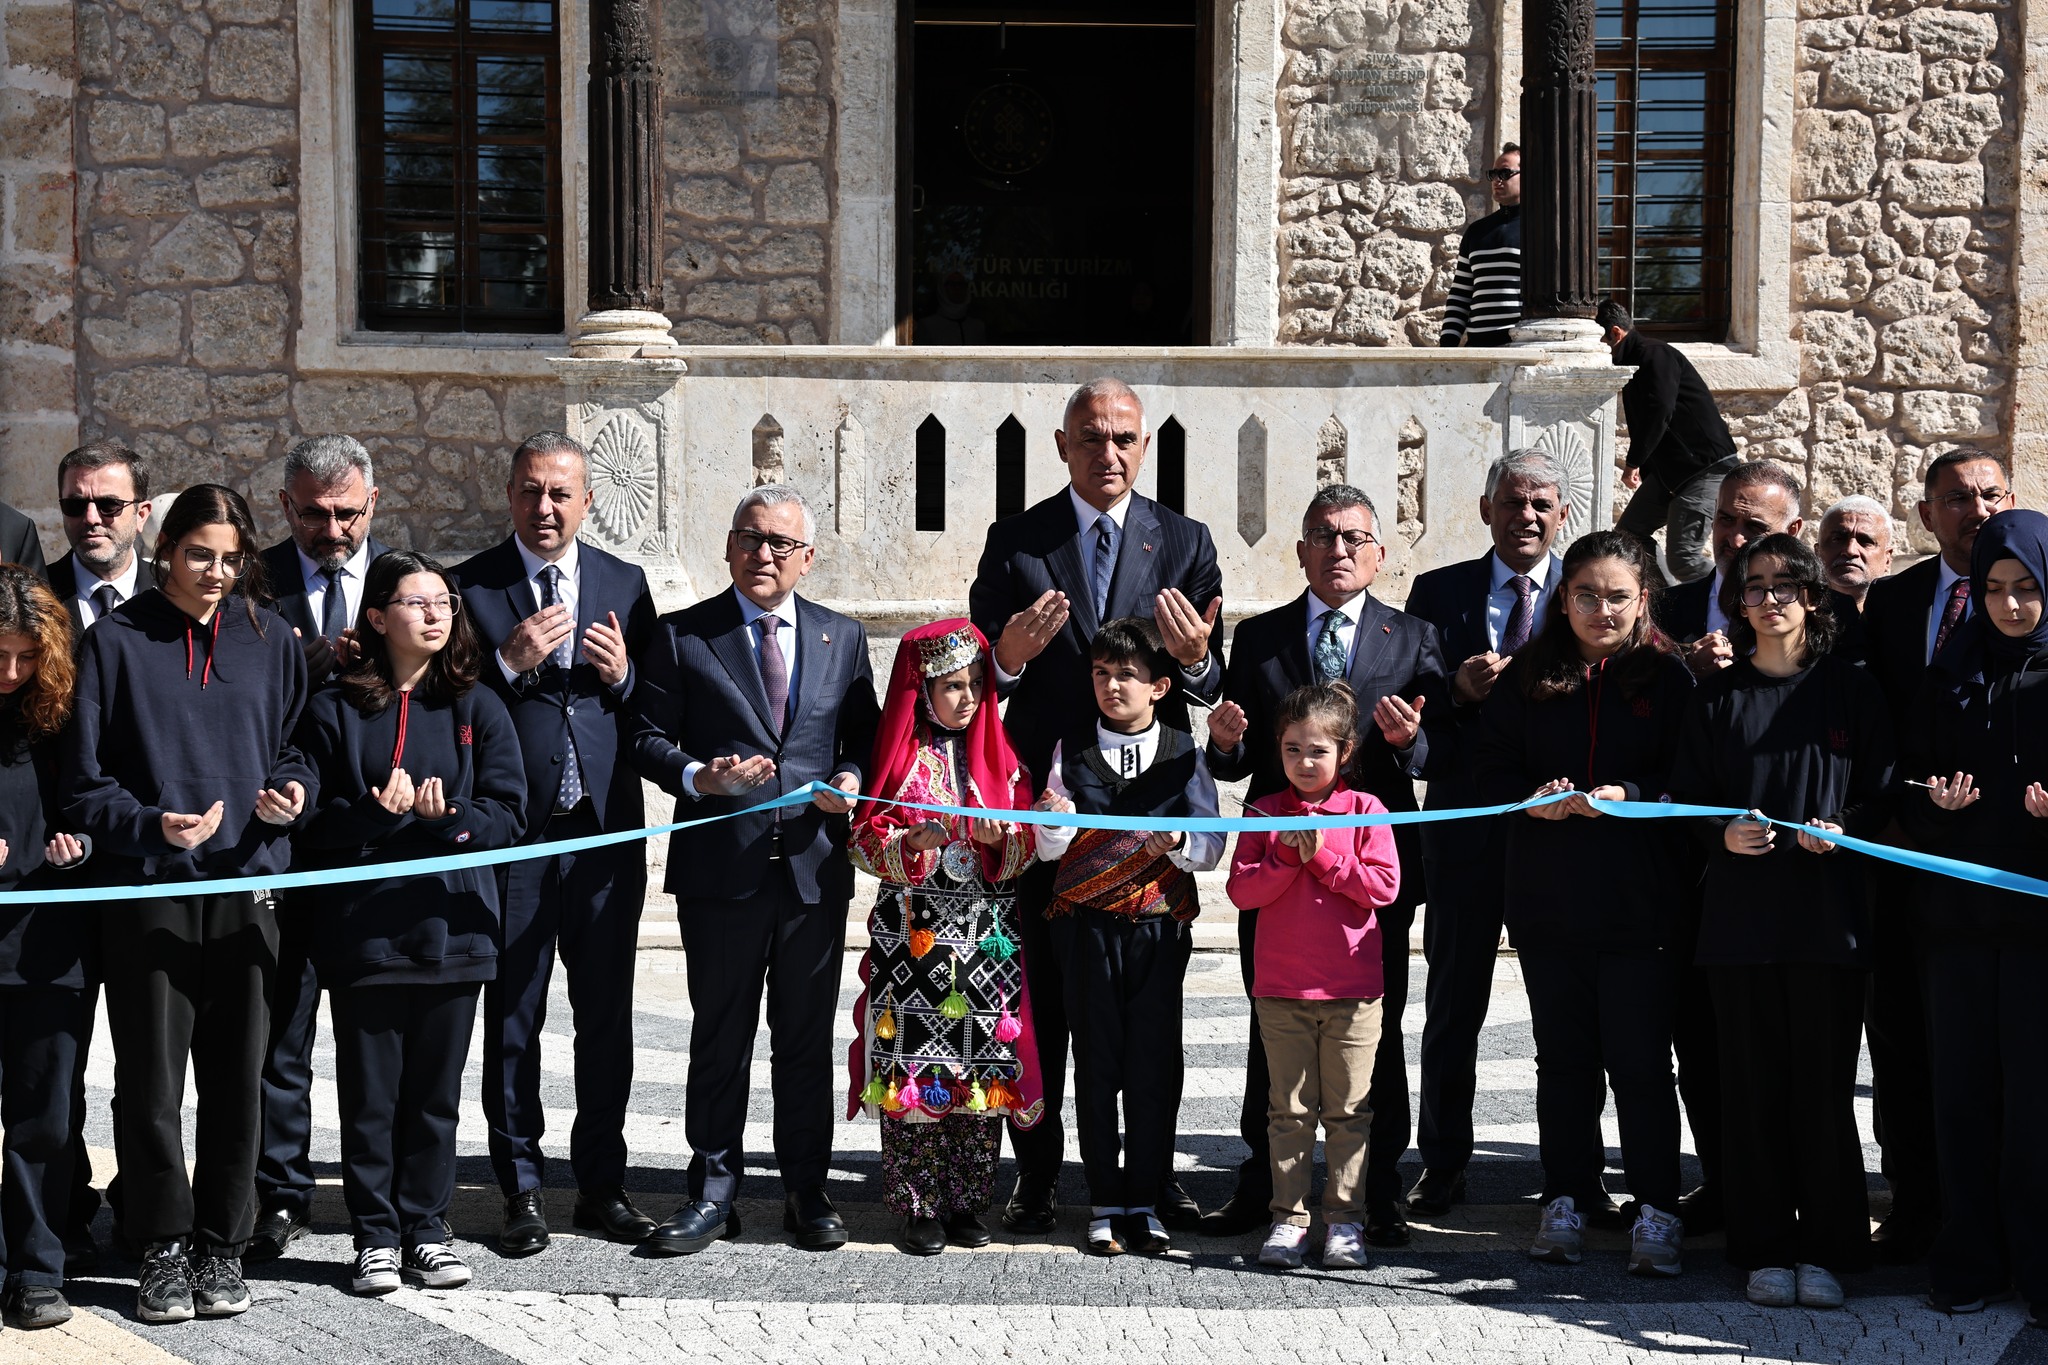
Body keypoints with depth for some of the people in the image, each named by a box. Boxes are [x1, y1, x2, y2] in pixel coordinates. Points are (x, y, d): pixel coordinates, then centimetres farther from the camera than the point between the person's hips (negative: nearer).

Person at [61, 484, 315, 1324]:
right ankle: (164, 1246, 13)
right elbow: (83, 781, 1)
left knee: (238, 1075, 3)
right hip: (148, 887, -2)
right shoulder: (116, 641, 2)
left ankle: (222, 1245, 15)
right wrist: (151, 826, -16)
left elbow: (295, 749, 17)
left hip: (247, 882, 2)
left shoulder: (270, 640, 10)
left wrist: (293, 792, -6)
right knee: (151, 1078, 0)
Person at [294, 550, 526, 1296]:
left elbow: (506, 813, 1)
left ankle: (427, 1230, 17)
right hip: (362, 927, -1)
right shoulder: (333, 710, 3)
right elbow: (312, 822, -1)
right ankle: (375, 1236, 12)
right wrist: (381, 815, -18)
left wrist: (440, 820, -16)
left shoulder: (476, 707, 8)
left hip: (451, 924, 2)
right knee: (369, 1092, 3)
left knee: (436, 1091, 7)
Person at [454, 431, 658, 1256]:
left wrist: (621, 675, -11)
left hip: (607, 832, 2)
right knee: (512, 1019, 4)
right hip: (514, 834, -2)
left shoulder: (624, 585, 9)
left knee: (607, 1017, 8)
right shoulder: (468, 586, 1)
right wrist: (509, 663, -18)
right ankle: (522, 1189, 15)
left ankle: (602, 1184, 19)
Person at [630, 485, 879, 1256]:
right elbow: (648, 738, 1)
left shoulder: (842, 638, 11)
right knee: (718, 1038, 5)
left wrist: (851, 781, -7)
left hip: (815, 866, 2)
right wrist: (697, 776, -17)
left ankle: (807, 1191, 18)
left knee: (807, 1037, 8)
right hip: (720, 867, -2)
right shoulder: (682, 636, 3)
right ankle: (714, 1192, 15)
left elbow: (865, 737, 14)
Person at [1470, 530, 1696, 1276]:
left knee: (1641, 1060, -1)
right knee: (1563, 1058, 11)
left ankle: (1656, 1212, 8)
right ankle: (1566, 1201, 20)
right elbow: (1490, 764, 8)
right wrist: (1532, 799, -11)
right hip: (1547, 898, 3)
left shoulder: (1668, 677, 0)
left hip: (1639, 901, -3)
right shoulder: (1529, 675, 6)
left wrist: (1629, 796, -18)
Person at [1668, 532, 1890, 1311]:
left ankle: (1826, 1253, 10)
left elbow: (1881, 795, 6)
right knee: (1754, 1087, 3)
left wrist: (1843, 831, -13)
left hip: (1829, 911, -1)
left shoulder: (1850, 690, 6)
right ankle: (1766, 1252, 12)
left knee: (1825, 1085, 0)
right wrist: (1723, 835, -10)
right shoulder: (1718, 697, 9)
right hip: (1740, 916, 1)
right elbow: (1686, 800, 9)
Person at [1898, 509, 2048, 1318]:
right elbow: (1908, 778, 13)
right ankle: (1970, 1259, 15)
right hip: (1960, 912, 3)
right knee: (1964, 1089, 5)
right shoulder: (1951, 675, 12)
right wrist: (1936, 801, -8)